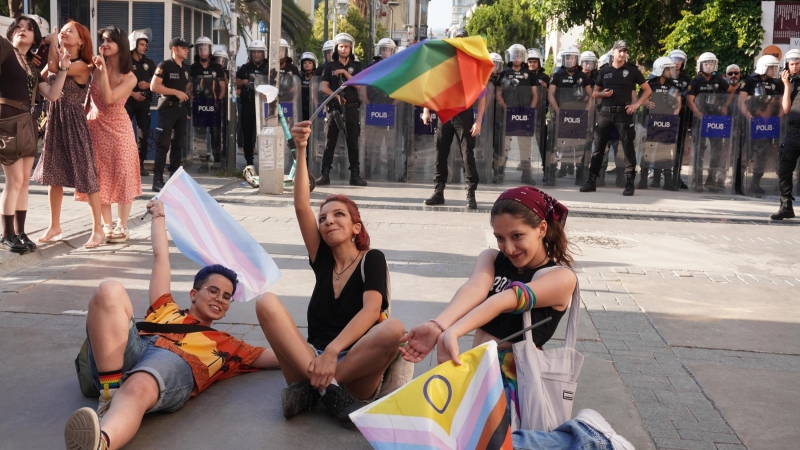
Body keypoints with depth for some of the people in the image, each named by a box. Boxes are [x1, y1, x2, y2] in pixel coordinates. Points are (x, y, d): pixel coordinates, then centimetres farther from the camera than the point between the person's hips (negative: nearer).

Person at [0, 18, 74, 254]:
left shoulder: (33, 66, 18)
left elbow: (53, 94, 8)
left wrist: (63, 67, 1)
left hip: (26, 123, 7)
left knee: (24, 181, 8)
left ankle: (19, 232, 17)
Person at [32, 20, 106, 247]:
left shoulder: (82, 66, -11)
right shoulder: (59, 61, 11)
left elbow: (55, 68, -26)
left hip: (74, 123, -8)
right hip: (54, 121, 8)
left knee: (86, 175, -5)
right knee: (54, 176, 12)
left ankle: (98, 230, 1)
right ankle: (55, 227, 23)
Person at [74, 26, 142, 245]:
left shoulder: (129, 77, -8)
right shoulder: (95, 68, 1)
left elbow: (108, 98, -21)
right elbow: (89, 99, 6)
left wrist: (103, 70, -21)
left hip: (117, 128, -3)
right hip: (95, 127, 3)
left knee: (121, 176, -3)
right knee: (100, 179, 4)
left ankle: (122, 227, 7)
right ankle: (107, 226, 14)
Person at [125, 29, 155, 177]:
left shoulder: (149, 63, 9)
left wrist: (148, 85, -9)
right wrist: (133, 93, -15)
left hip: (144, 102, 4)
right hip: (128, 101, -4)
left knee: (144, 134, 3)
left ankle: (140, 164, 9)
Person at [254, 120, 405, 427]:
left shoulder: (372, 259, 2)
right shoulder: (323, 259, 14)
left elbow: (371, 309, -16)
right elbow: (301, 206, 3)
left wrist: (333, 351, -29)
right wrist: (301, 150, -5)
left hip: (355, 373, -3)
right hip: (313, 362, 3)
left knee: (394, 329, -32)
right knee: (267, 302, -16)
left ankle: (309, 389, -24)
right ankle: (327, 387, -25)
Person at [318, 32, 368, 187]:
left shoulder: (356, 66, 9)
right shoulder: (330, 66, 8)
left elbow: (358, 85, -3)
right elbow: (324, 87, 1)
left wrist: (345, 72, -11)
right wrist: (336, 95, -14)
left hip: (351, 109, 0)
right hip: (334, 108, 0)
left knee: (353, 144, 2)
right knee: (330, 143, 1)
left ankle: (355, 175, 5)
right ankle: (324, 175, 2)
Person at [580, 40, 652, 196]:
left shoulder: (632, 70, 4)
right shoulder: (604, 71, 9)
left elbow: (647, 90, 8)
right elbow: (595, 93, 15)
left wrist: (636, 104, -4)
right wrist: (603, 94, -7)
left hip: (624, 113, -2)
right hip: (605, 112, 2)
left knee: (628, 147, -2)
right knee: (598, 146, 3)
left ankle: (629, 183, 3)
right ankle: (592, 181, 9)